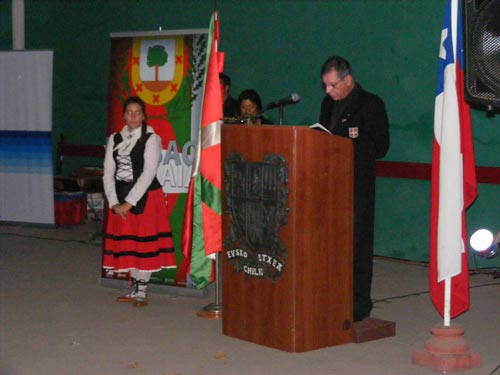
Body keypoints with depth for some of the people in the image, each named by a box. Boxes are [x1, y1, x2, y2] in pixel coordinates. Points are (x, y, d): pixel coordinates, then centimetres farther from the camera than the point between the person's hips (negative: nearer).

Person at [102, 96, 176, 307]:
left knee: (144, 244, -2)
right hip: (120, 199, 5)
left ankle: (142, 292, 8)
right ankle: (134, 290, 20)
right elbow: (108, 173, 5)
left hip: (145, 198, -5)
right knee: (126, 242, 9)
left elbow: (148, 173, -14)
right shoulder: (115, 139, 9)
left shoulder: (151, 139, -6)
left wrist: (129, 202, -18)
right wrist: (114, 203, -7)